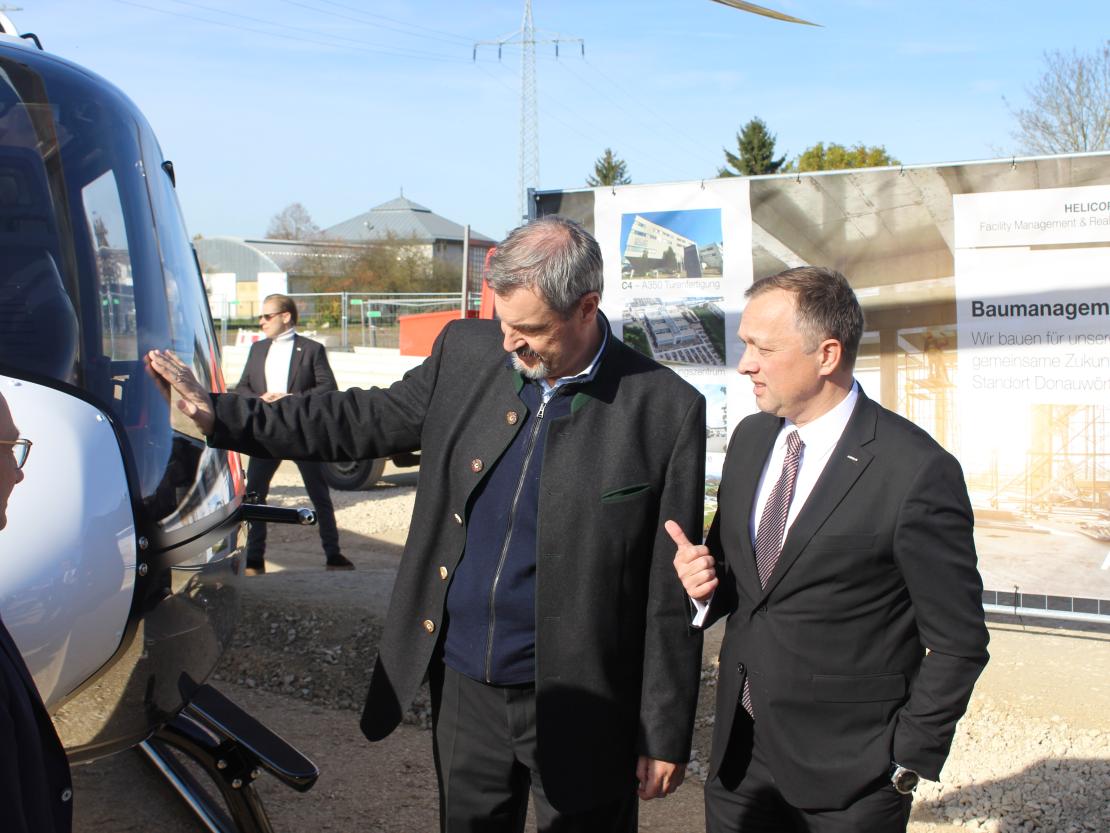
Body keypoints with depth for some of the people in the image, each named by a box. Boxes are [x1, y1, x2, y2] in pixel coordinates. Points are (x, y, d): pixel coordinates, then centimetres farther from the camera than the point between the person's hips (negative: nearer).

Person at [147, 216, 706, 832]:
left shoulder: (666, 410, -14)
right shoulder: (467, 352, -1)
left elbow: (669, 594, -10)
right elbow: (368, 421, 10)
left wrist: (665, 735, -6)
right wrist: (219, 417, 5)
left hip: (577, 710, -4)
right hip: (464, 684, 4)